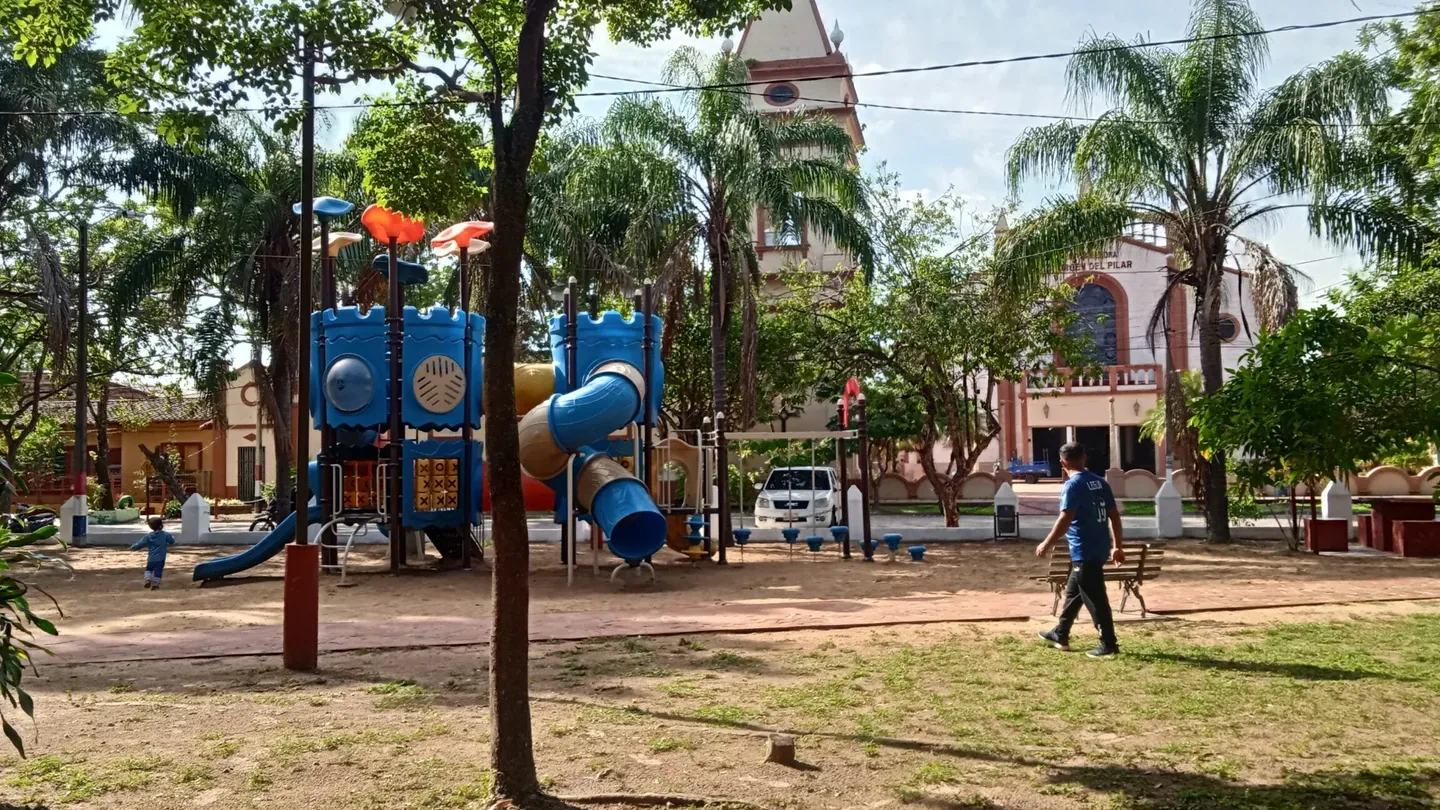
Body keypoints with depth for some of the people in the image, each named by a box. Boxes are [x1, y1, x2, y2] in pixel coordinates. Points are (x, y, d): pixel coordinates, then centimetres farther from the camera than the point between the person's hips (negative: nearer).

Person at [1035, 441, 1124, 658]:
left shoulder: (1072, 485, -15)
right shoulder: (1100, 482, 9)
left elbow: (1065, 520, -21)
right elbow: (1114, 515, 11)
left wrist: (1047, 544, -12)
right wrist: (1117, 546, 17)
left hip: (1084, 552, -9)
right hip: (1099, 549, 9)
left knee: (1095, 599, -1)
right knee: (1073, 592, 20)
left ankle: (1109, 645, 3)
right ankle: (1061, 634, 30)